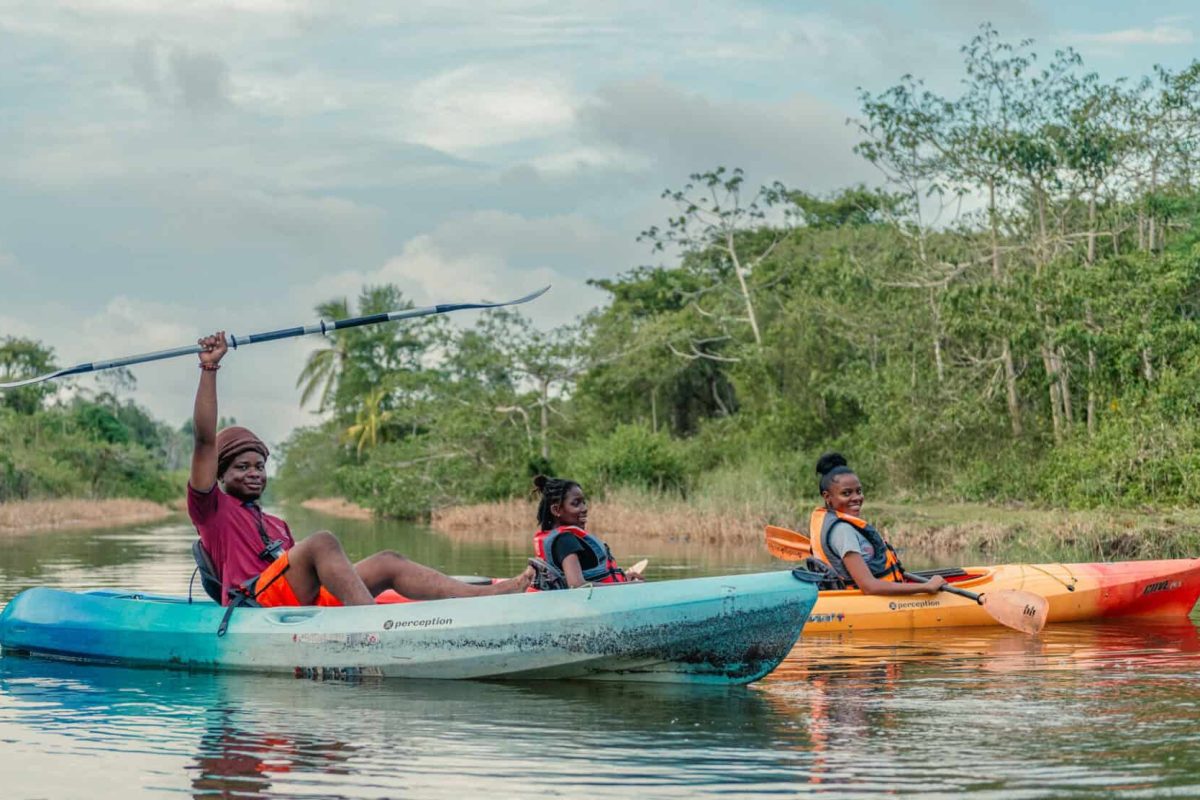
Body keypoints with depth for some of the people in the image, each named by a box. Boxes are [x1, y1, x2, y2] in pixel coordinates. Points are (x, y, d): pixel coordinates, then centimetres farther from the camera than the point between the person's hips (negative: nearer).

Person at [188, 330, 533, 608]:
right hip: (255, 603, -7)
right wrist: (209, 368, -5)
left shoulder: (276, 526, 36)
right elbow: (205, 439, 1)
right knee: (321, 542, -29)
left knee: (387, 563, -8)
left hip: (305, 604, 7)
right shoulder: (212, 509, 13)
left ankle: (490, 595, -25)